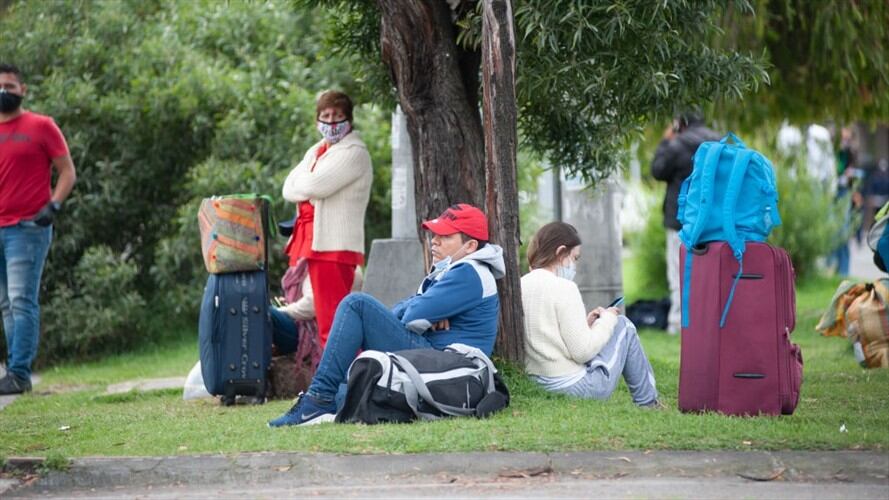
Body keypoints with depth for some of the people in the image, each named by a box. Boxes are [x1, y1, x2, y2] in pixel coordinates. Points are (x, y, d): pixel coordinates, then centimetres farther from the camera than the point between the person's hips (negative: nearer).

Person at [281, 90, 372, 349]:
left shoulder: (354, 153, -6)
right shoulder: (316, 151, 22)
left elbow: (315, 185, -16)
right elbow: (288, 190, 12)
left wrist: (300, 183, 5)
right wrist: (309, 188, -7)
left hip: (333, 244, -9)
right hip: (306, 240, 9)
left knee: (331, 318, -12)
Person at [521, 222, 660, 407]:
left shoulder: (521, 286, 5)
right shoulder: (563, 288, -17)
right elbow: (583, 351, -19)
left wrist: (584, 324, 10)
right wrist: (607, 320, -4)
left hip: (539, 384, 8)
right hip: (578, 387, -8)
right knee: (623, 325, 14)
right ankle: (647, 402, 23)